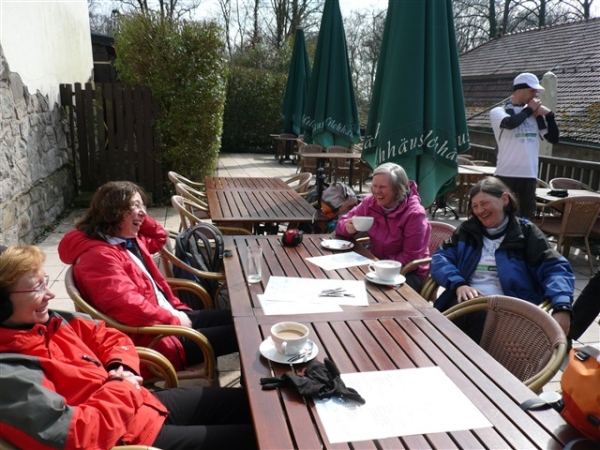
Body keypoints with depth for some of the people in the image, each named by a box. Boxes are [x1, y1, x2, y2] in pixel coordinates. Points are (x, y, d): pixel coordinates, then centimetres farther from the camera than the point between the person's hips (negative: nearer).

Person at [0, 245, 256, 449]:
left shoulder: (49, 321, 2)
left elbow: (109, 338, 15)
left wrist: (122, 368, -6)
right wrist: (121, 386, -15)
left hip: (144, 403, 9)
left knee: (247, 402, 12)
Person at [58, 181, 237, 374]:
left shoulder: (129, 240, 11)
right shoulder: (99, 256, -19)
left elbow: (159, 237, 32)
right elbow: (128, 305, -28)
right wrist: (174, 321, -20)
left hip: (170, 316, 10)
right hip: (151, 338, -10)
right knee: (235, 333, -13)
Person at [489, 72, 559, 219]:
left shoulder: (535, 115, 14)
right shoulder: (498, 111, 0)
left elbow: (553, 138, 13)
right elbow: (510, 123, -22)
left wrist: (549, 114, 1)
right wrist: (529, 109, -5)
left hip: (530, 175, 5)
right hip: (506, 174, -5)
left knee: (526, 216, 10)